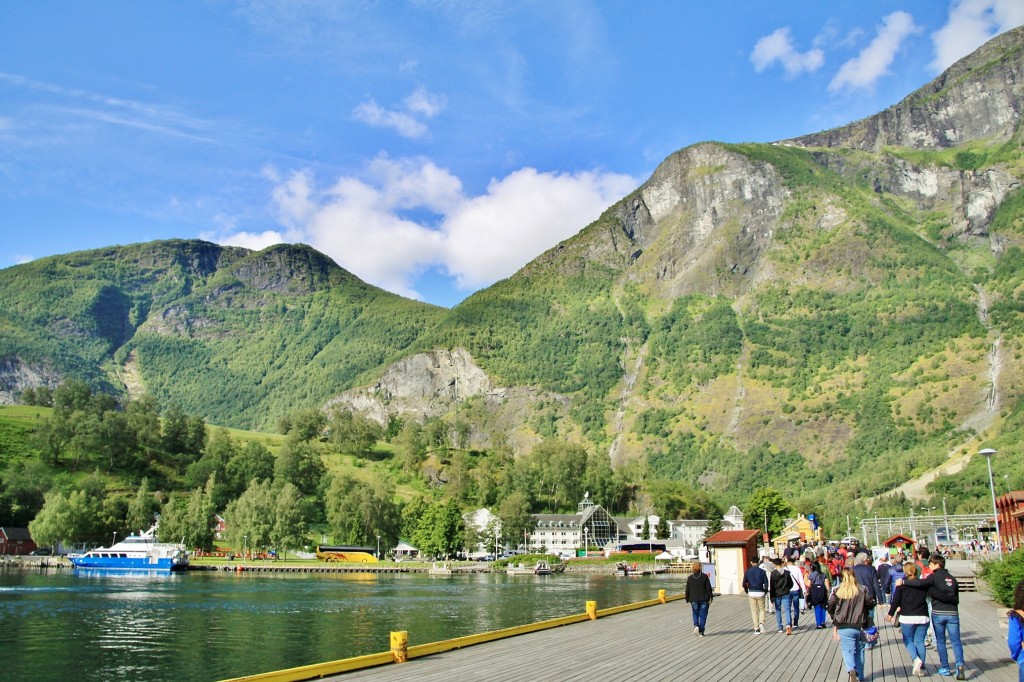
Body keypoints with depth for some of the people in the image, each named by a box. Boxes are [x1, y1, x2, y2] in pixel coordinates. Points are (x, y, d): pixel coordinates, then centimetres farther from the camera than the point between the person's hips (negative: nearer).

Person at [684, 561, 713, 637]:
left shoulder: (690, 578, -2)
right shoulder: (705, 576, -6)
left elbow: (687, 590, 2)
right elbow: (709, 588, -6)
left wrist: (687, 599, 12)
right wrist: (710, 597, 2)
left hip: (694, 599, 1)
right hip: (704, 599, -1)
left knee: (695, 614, 17)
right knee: (703, 615, 6)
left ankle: (696, 625, -8)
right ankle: (701, 632, 4)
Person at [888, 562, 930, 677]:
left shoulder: (902, 584, -5)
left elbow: (896, 600, -5)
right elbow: (926, 597, 11)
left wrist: (890, 614, 4)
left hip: (907, 617, -3)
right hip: (923, 617, 3)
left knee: (908, 640, 11)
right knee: (920, 641, 9)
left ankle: (916, 659, -14)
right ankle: (921, 668, 7)